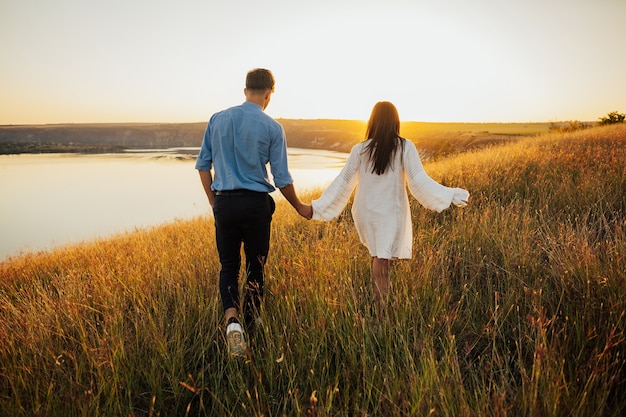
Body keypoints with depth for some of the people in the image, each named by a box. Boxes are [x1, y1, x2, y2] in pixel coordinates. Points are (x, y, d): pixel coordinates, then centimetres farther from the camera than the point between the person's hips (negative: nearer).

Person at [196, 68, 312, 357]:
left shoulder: (218, 119, 5)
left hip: (224, 203, 2)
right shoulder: (272, 128, -5)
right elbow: (282, 179, -4)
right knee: (255, 266, 12)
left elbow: (203, 164, 8)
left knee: (228, 265, 13)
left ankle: (231, 319, -8)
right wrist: (300, 208, 11)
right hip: (256, 204, -2)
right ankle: (251, 327, 23)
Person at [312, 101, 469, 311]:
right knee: (382, 261, 3)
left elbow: (342, 183, -1)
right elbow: (419, 181, -12)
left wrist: (317, 207, 6)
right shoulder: (405, 147, -6)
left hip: (366, 213, 2)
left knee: (378, 257, 19)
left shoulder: (360, 150, -2)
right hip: (391, 213, -2)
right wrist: (451, 195, -6)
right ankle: (380, 308, 5)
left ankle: (379, 301, 18)